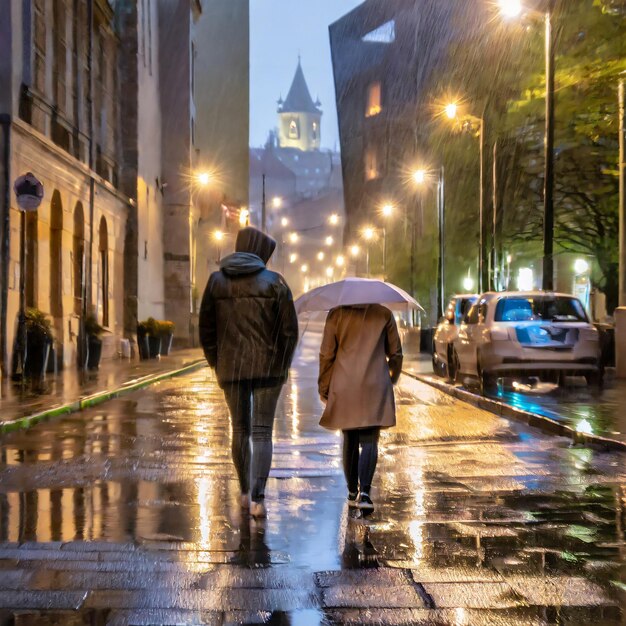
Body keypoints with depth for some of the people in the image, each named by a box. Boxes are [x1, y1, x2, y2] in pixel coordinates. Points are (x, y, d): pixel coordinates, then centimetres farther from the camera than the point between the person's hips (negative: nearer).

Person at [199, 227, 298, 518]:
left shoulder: (216, 280, 2)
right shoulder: (275, 282, -4)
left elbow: (206, 330, 3)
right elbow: (289, 330, -6)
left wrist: (217, 366, 13)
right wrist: (282, 366, 8)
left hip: (231, 368, 2)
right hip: (267, 368, -2)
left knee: (240, 429, 18)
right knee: (262, 433, 1)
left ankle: (245, 492, 31)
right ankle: (258, 499, -12)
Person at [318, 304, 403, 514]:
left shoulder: (336, 314, 0)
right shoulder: (384, 314, 3)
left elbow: (326, 354, 0)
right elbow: (395, 353, 9)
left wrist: (324, 387, 9)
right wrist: (391, 379, 25)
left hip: (344, 389, 1)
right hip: (375, 388, -1)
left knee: (350, 440, 14)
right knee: (369, 441, -2)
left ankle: (352, 493, 22)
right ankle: (364, 491, -20)